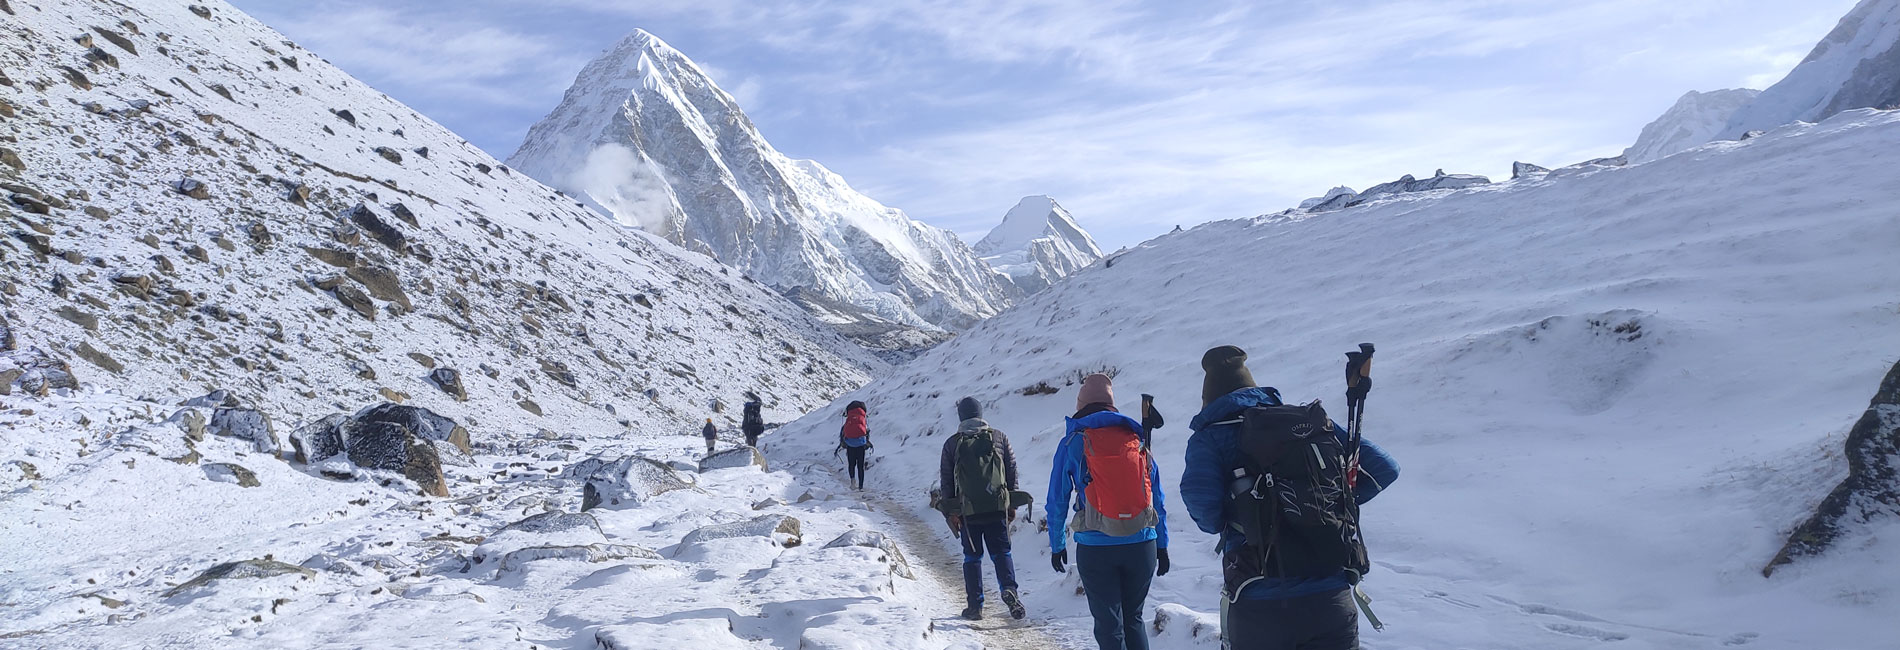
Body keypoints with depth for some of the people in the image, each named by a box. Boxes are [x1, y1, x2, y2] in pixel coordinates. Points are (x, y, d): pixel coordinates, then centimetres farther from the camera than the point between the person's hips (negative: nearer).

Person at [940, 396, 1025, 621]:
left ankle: (975, 605, 7)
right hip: (997, 507, 1)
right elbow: (1012, 472, 7)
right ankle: (1009, 588, -16)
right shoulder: (999, 438, 6)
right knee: (1001, 552, 8)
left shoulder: (952, 444, 3)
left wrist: (950, 512, 10)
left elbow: (946, 480, 5)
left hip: (967, 510, 0)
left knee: (972, 557, 8)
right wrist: (1012, 505, 13)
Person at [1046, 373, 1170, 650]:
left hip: (1096, 547, -3)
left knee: (1109, 625, 7)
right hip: (1142, 545, 3)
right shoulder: (1138, 440, 9)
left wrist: (1056, 545, 14)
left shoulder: (1073, 443, 1)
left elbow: (1057, 501, 4)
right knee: (1133, 618, 18)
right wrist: (1162, 545, 18)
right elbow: (1158, 499, 11)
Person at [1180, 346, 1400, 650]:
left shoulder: (1209, 437, 2)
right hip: (1330, 598, 3)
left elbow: (1199, 496, -18)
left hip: (1258, 605, -2)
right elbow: (1385, 467, 10)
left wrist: (1217, 526, 4)